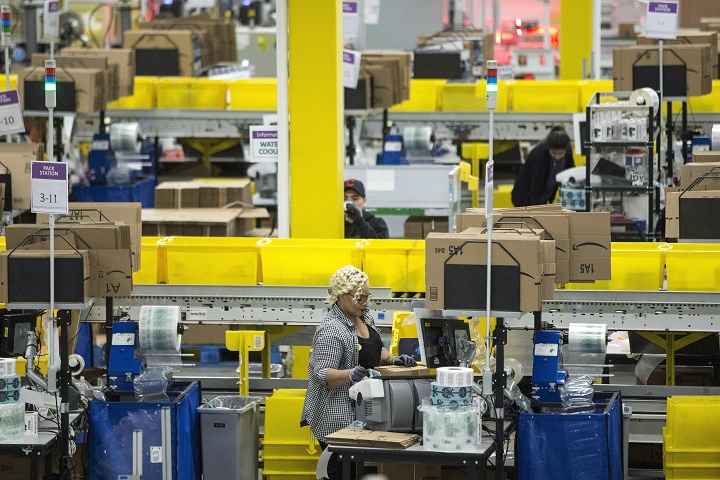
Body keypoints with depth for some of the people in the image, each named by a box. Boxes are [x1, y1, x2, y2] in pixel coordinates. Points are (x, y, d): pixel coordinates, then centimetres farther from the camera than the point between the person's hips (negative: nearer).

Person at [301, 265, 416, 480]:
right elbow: (324, 374, -22)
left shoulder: (364, 317, 9)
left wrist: (393, 360, 4)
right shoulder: (331, 330, -18)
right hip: (339, 416, -9)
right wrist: (351, 375, -38)